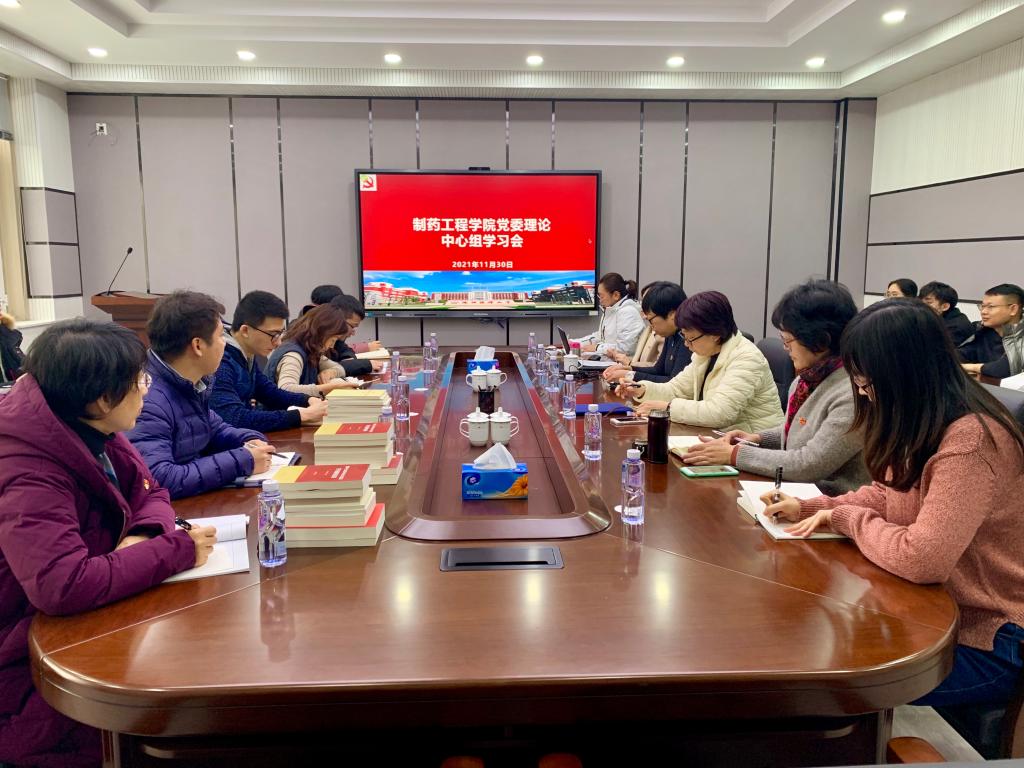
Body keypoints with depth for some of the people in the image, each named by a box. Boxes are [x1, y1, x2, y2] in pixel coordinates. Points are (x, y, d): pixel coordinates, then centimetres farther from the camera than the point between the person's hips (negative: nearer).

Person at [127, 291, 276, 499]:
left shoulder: (193, 384, 4)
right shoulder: (149, 402, -23)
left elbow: (214, 427, 21)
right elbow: (159, 480, -32)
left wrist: (251, 441, 0)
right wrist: (243, 461, -25)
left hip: (194, 504, 8)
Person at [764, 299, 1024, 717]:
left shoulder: (970, 442, -29)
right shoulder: (929, 427, 0)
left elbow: (921, 559, -35)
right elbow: (889, 495, 11)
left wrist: (845, 517, -18)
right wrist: (810, 508, -3)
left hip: (986, 642, -8)